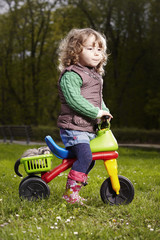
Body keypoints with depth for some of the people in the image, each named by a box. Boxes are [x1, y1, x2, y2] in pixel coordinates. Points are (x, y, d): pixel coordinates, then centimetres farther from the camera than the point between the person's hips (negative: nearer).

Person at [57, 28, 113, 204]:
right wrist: (96, 112, -23)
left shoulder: (95, 76, 18)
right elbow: (73, 99, -24)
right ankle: (70, 193, -15)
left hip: (89, 128, 9)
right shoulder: (71, 75, -12)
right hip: (73, 127, -9)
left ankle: (73, 190, 22)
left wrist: (105, 112, 10)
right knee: (85, 157, -23)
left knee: (88, 160, 11)